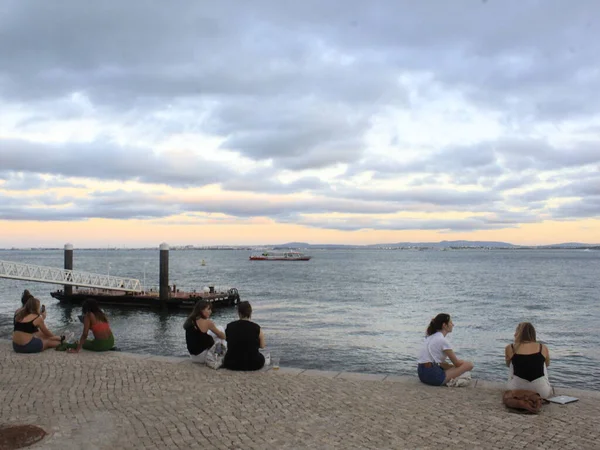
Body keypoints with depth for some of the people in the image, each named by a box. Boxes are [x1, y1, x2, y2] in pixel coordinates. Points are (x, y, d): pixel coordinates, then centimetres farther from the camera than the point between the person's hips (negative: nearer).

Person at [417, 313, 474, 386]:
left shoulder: (430, 337, 16)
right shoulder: (442, 340, -10)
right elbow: (456, 363, -2)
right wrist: (463, 362, 18)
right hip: (432, 376, -9)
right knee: (469, 364, -7)